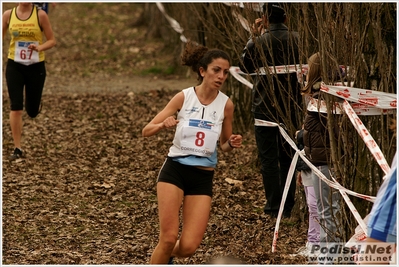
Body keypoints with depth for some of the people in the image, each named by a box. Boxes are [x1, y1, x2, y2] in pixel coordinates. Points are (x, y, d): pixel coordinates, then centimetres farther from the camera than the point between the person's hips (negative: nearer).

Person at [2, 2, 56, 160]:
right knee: (16, 107, -10)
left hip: (36, 66, -1)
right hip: (14, 66, 1)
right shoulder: (8, 14, -2)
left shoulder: (40, 15, -8)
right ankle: (18, 149, -3)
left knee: (32, 111, 8)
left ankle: (36, 104, 48)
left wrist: (40, 47, -24)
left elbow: (52, 41, -5)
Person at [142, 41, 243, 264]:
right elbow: (147, 131, -3)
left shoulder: (226, 104, -1)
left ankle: (166, 258, 30)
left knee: (188, 247, -6)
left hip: (203, 178, 2)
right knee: (169, 238, -14)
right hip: (175, 170, -2)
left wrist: (232, 143, -11)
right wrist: (164, 124, -24)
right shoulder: (184, 97, -5)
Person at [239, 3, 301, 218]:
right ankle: (288, 206, 17)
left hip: (265, 106, -3)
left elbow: (245, 67, 4)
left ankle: (274, 206, 2)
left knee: (268, 158, 4)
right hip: (290, 106, 3)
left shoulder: (260, 42, -14)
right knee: (287, 157, 14)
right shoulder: (296, 39, -7)